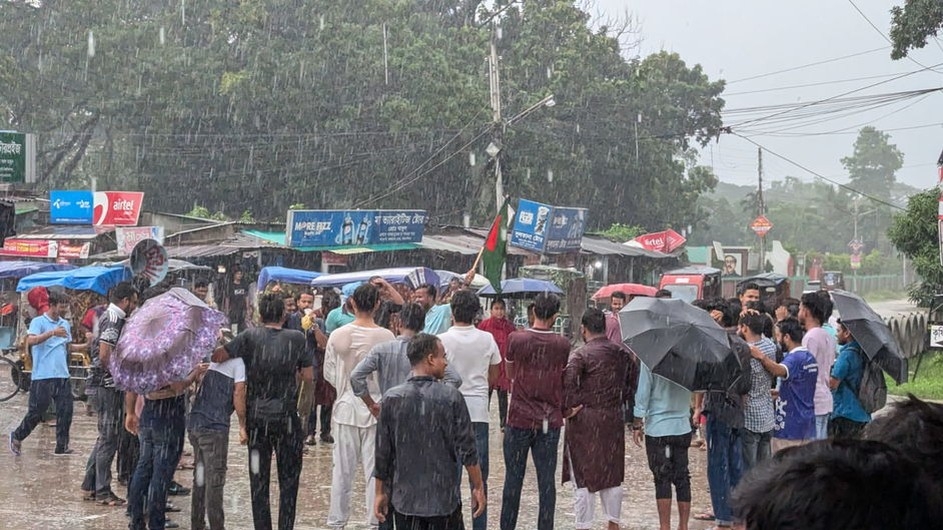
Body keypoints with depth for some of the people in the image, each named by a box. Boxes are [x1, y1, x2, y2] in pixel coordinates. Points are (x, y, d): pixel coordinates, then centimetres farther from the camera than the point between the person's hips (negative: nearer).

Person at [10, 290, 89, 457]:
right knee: (36, 411, -1)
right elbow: (31, 340, -20)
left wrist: (86, 346, 9)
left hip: (62, 375, 6)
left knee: (65, 411, 0)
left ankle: (62, 446, 5)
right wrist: (52, 333, -31)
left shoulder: (65, 324, 16)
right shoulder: (38, 322, -4)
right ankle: (17, 437, 20)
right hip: (42, 376, -6)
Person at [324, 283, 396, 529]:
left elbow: (329, 373, 2)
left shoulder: (338, 336, -7)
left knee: (342, 467, 10)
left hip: (346, 406, 1)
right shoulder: (386, 337, -12)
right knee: (375, 467, 6)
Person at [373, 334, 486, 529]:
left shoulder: (392, 399, -5)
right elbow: (467, 450, -8)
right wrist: (478, 487, 3)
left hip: (405, 500, 2)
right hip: (444, 499, -2)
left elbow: (382, 452, 0)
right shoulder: (451, 398, -11)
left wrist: (380, 492, 10)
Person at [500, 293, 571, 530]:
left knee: (513, 479, 7)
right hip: (550, 421, 1)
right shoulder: (562, 345, -5)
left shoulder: (516, 339, -8)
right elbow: (564, 379, 7)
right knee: (546, 480, 6)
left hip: (520, 419, -1)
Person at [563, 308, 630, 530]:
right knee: (612, 475, 16)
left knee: (583, 477, 2)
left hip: (584, 421, -5)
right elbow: (627, 383, 12)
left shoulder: (581, 355, -13)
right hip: (614, 420, 6)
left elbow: (568, 383, -25)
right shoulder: (620, 353, 6)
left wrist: (568, 407, -13)